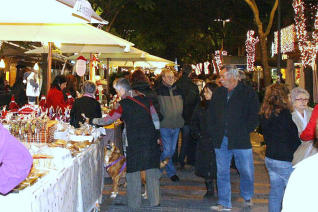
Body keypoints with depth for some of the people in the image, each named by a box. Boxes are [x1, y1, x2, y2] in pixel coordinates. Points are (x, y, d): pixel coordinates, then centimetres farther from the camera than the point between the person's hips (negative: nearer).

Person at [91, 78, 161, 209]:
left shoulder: (123, 104, -7)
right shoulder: (144, 99, 7)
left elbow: (108, 120, -2)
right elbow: (155, 118, 8)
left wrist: (93, 121, 11)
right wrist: (157, 136, 14)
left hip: (134, 142, -4)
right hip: (151, 139, 4)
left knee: (133, 171, 7)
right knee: (152, 169, 11)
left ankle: (134, 203, 12)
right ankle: (154, 200, 16)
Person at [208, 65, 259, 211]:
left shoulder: (248, 93, -2)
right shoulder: (218, 93, 12)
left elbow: (254, 117, -2)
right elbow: (211, 114, 17)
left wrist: (244, 132, -8)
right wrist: (213, 132, 6)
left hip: (241, 140, -3)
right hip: (221, 140, 4)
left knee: (246, 171, 5)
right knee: (222, 173, 6)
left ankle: (247, 197, 31)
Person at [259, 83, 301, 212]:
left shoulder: (264, 114, 5)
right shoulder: (284, 114, -18)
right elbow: (294, 139, -13)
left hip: (269, 158, 8)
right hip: (285, 161, -8)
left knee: (275, 192, 15)